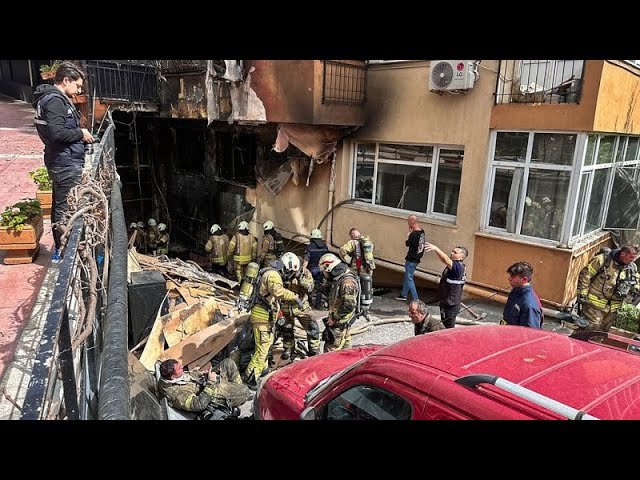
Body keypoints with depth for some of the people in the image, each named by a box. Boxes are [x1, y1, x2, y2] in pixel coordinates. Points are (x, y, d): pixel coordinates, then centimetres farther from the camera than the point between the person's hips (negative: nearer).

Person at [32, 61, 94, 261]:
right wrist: (81, 133, -13)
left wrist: (79, 137, 9)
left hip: (61, 162, 11)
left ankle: (60, 247, 28)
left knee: (59, 205, 17)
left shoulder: (53, 98, 16)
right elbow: (57, 133, -26)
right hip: (66, 164, -11)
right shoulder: (55, 100, -16)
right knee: (66, 208, -4)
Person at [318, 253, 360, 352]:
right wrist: (332, 317, 16)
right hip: (340, 322, 10)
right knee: (345, 348, 19)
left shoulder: (347, 282, -24)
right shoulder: (339, 279, 9)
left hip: (340, 323, -10)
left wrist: (334, 318, -20)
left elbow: (349, 305, -28)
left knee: (330, 349, -8)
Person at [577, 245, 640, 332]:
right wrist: (582, 294, -15)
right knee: (590, 329, -8)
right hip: (595, 303, -6)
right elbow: (585, 274, -14)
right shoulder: (603, 259, -15)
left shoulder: (633, 268, 5)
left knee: (603, 332, 14)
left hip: (612, 308, 6)